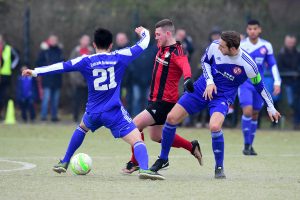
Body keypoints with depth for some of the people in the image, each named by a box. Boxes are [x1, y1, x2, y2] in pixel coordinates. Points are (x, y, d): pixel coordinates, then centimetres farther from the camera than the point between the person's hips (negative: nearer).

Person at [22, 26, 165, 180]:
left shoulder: (86, 61, 0)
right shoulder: (119, 57, 0)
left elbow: (61, 67, 2)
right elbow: (142, 46, 10)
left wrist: (35, 72, 9)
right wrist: (144, 33, 33)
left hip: (93, 113, 3)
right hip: (114, 113, -3)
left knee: (82, 128, 35)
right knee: (137, 140, -6)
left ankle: (64, 163, 39)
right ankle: (144, 169, -35)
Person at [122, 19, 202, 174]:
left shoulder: (176, 52, -19)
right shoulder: (162, 48, 9)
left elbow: (185, 65, -41)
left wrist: (187, 79, -60)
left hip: (164, 101, -10)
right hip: (155, 99, 10)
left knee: (135, 124, -14)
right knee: (156, 136, 18)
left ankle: (135, 163, 0)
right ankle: (192, 147, 30)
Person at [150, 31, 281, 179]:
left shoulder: (248, 65, -22)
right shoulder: (215, 46, -16)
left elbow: (259, 86, -4)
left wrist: (271, 108, 4)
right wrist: (209, 81, -9)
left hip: (223, 96, -4)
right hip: (202, 88, 4)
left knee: (214, 126, -32)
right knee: (172, 118, -5)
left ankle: (219, 167, -10)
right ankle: (162, 159, 15)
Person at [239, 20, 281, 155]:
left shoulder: (266, 46, 1)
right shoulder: (240, 46, -7)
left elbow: (273, 65, 8)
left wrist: (277, 82, -1)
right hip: (244, 83, -3)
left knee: (255, 114, 9)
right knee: (247, 111, -19)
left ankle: (250, 145, 22)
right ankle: (246, 144, -8)